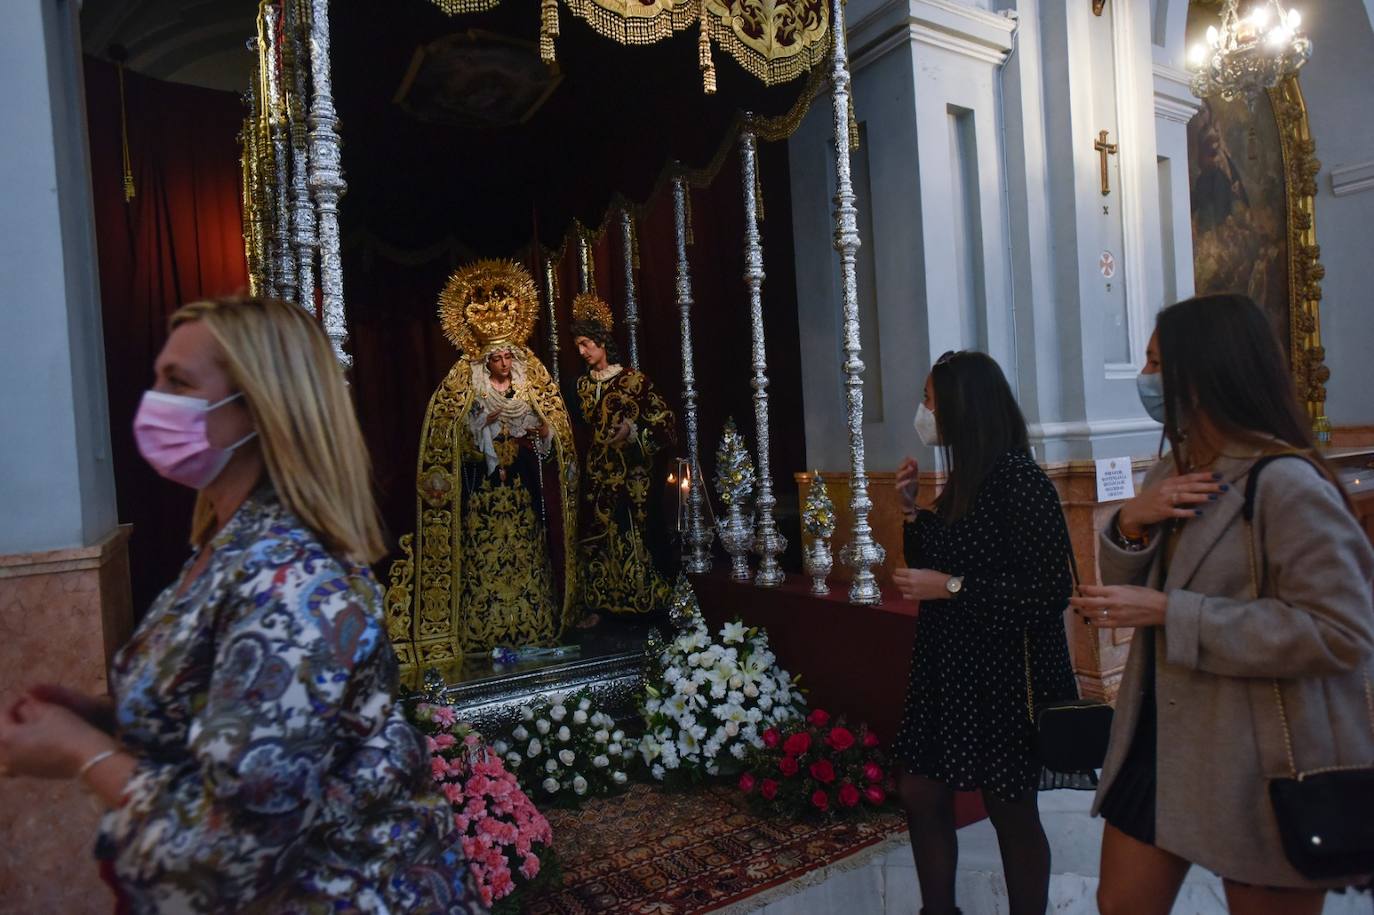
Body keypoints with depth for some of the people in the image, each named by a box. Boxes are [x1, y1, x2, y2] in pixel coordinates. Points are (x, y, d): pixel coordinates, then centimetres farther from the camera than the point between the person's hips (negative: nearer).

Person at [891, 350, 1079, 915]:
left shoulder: (1019, 479, -18)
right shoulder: (964, 479, 8)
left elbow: (1051, 591, -22)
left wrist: (952, 588, -22)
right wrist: (913, 511, 3)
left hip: (1004, 677, -8)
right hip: (949, 672, 9)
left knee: (1012, 813, 9)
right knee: (920, 795, 14)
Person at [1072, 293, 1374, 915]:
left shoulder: (1284, 483, -19)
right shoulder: (1172, 475, 6)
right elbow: (1129, 592, 10)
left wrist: (1168, 613, -26)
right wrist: (1131, 523, -11)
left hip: (1261, 764, -7)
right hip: (1160, 738, 8)